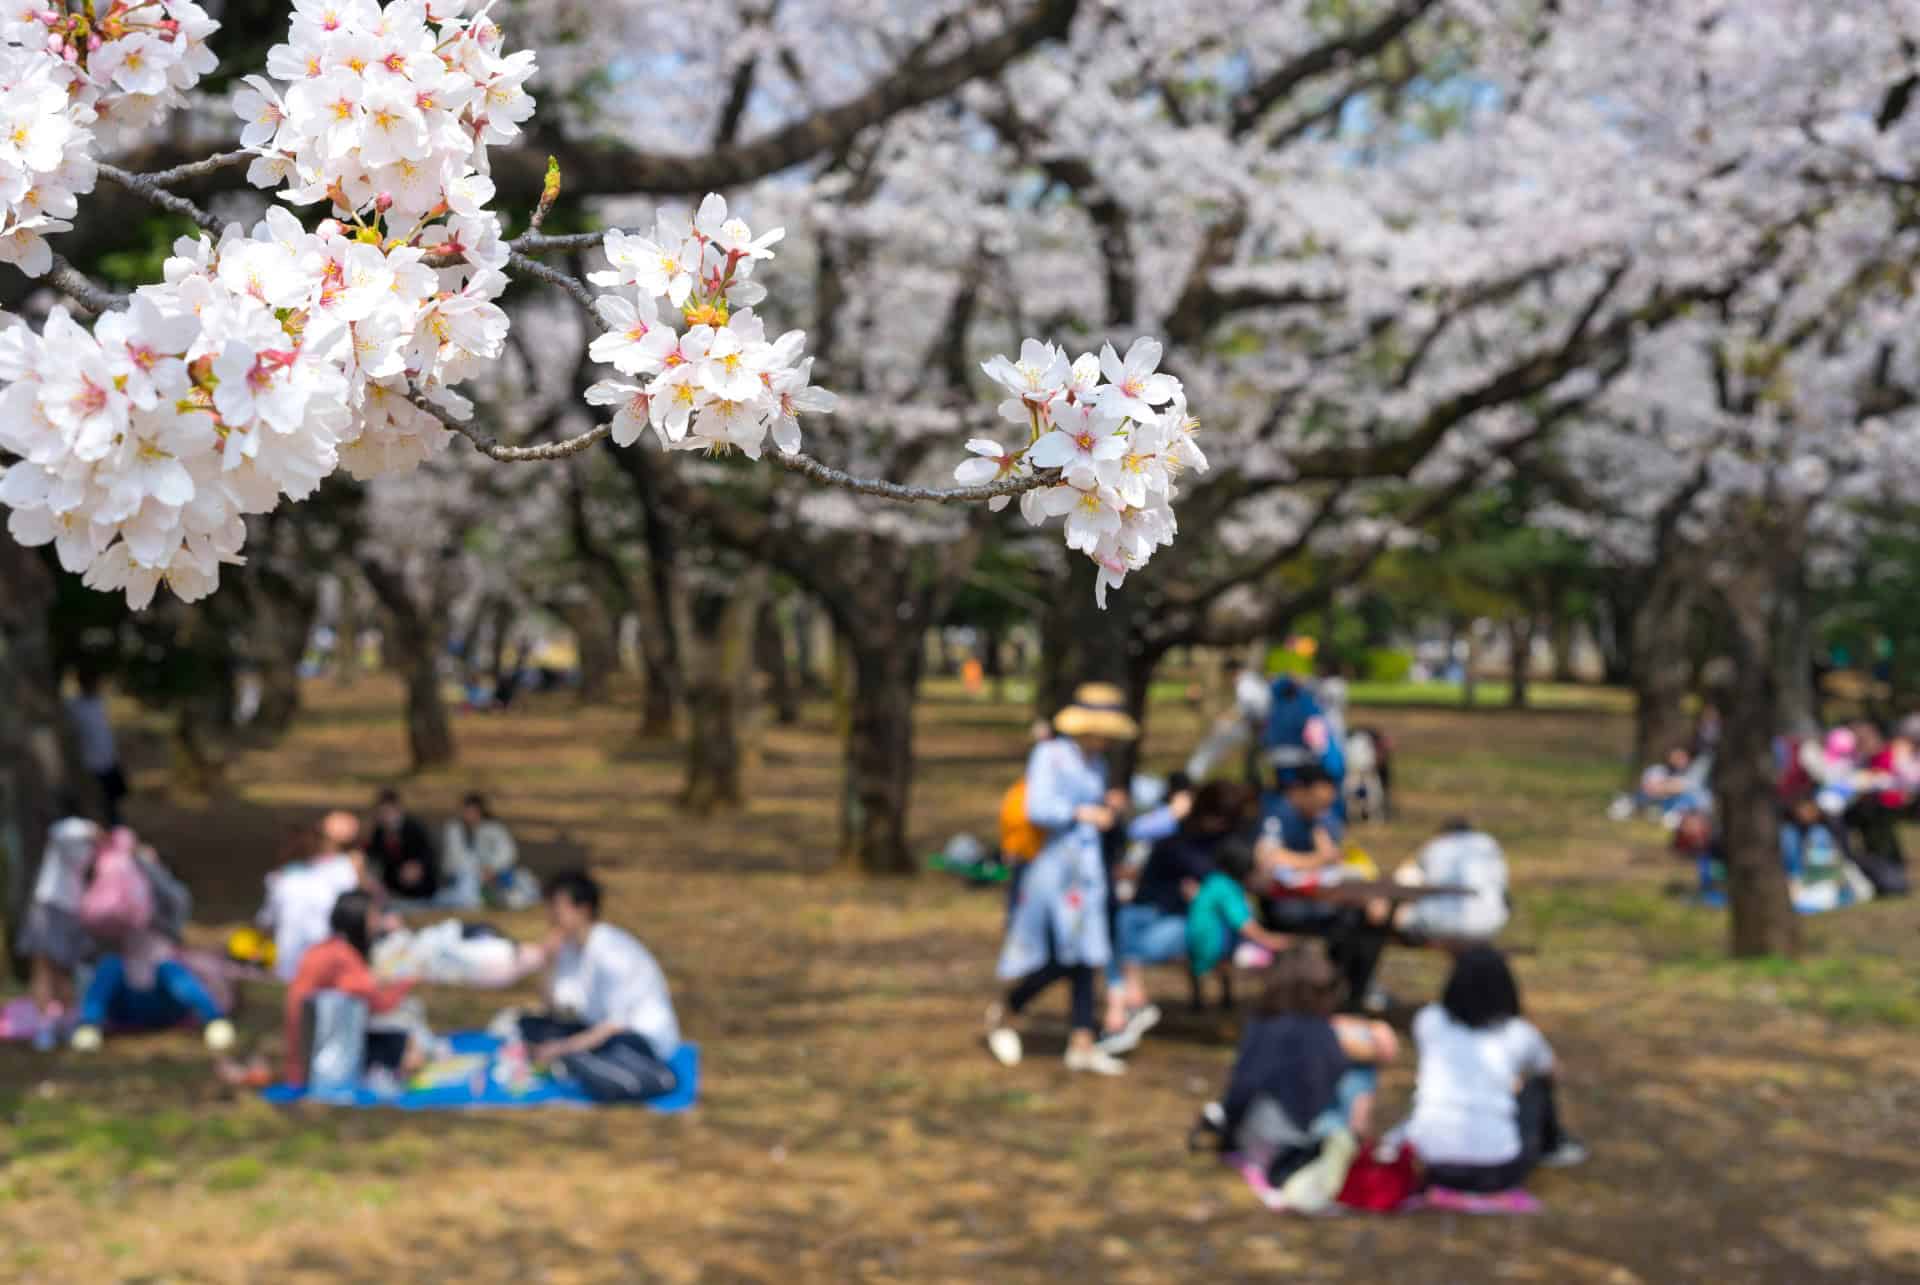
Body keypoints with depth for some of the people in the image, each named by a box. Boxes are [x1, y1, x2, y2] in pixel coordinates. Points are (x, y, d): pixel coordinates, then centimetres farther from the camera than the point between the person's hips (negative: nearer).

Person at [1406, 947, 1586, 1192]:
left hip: (1435, 1168, 2)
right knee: (1537, 1082, 20)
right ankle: (1550, 1146, 44)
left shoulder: (1428, 1021, 3)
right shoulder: (1519, 1034, 0)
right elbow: (1547, 1067, 23)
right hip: (1497, 1173, -2)